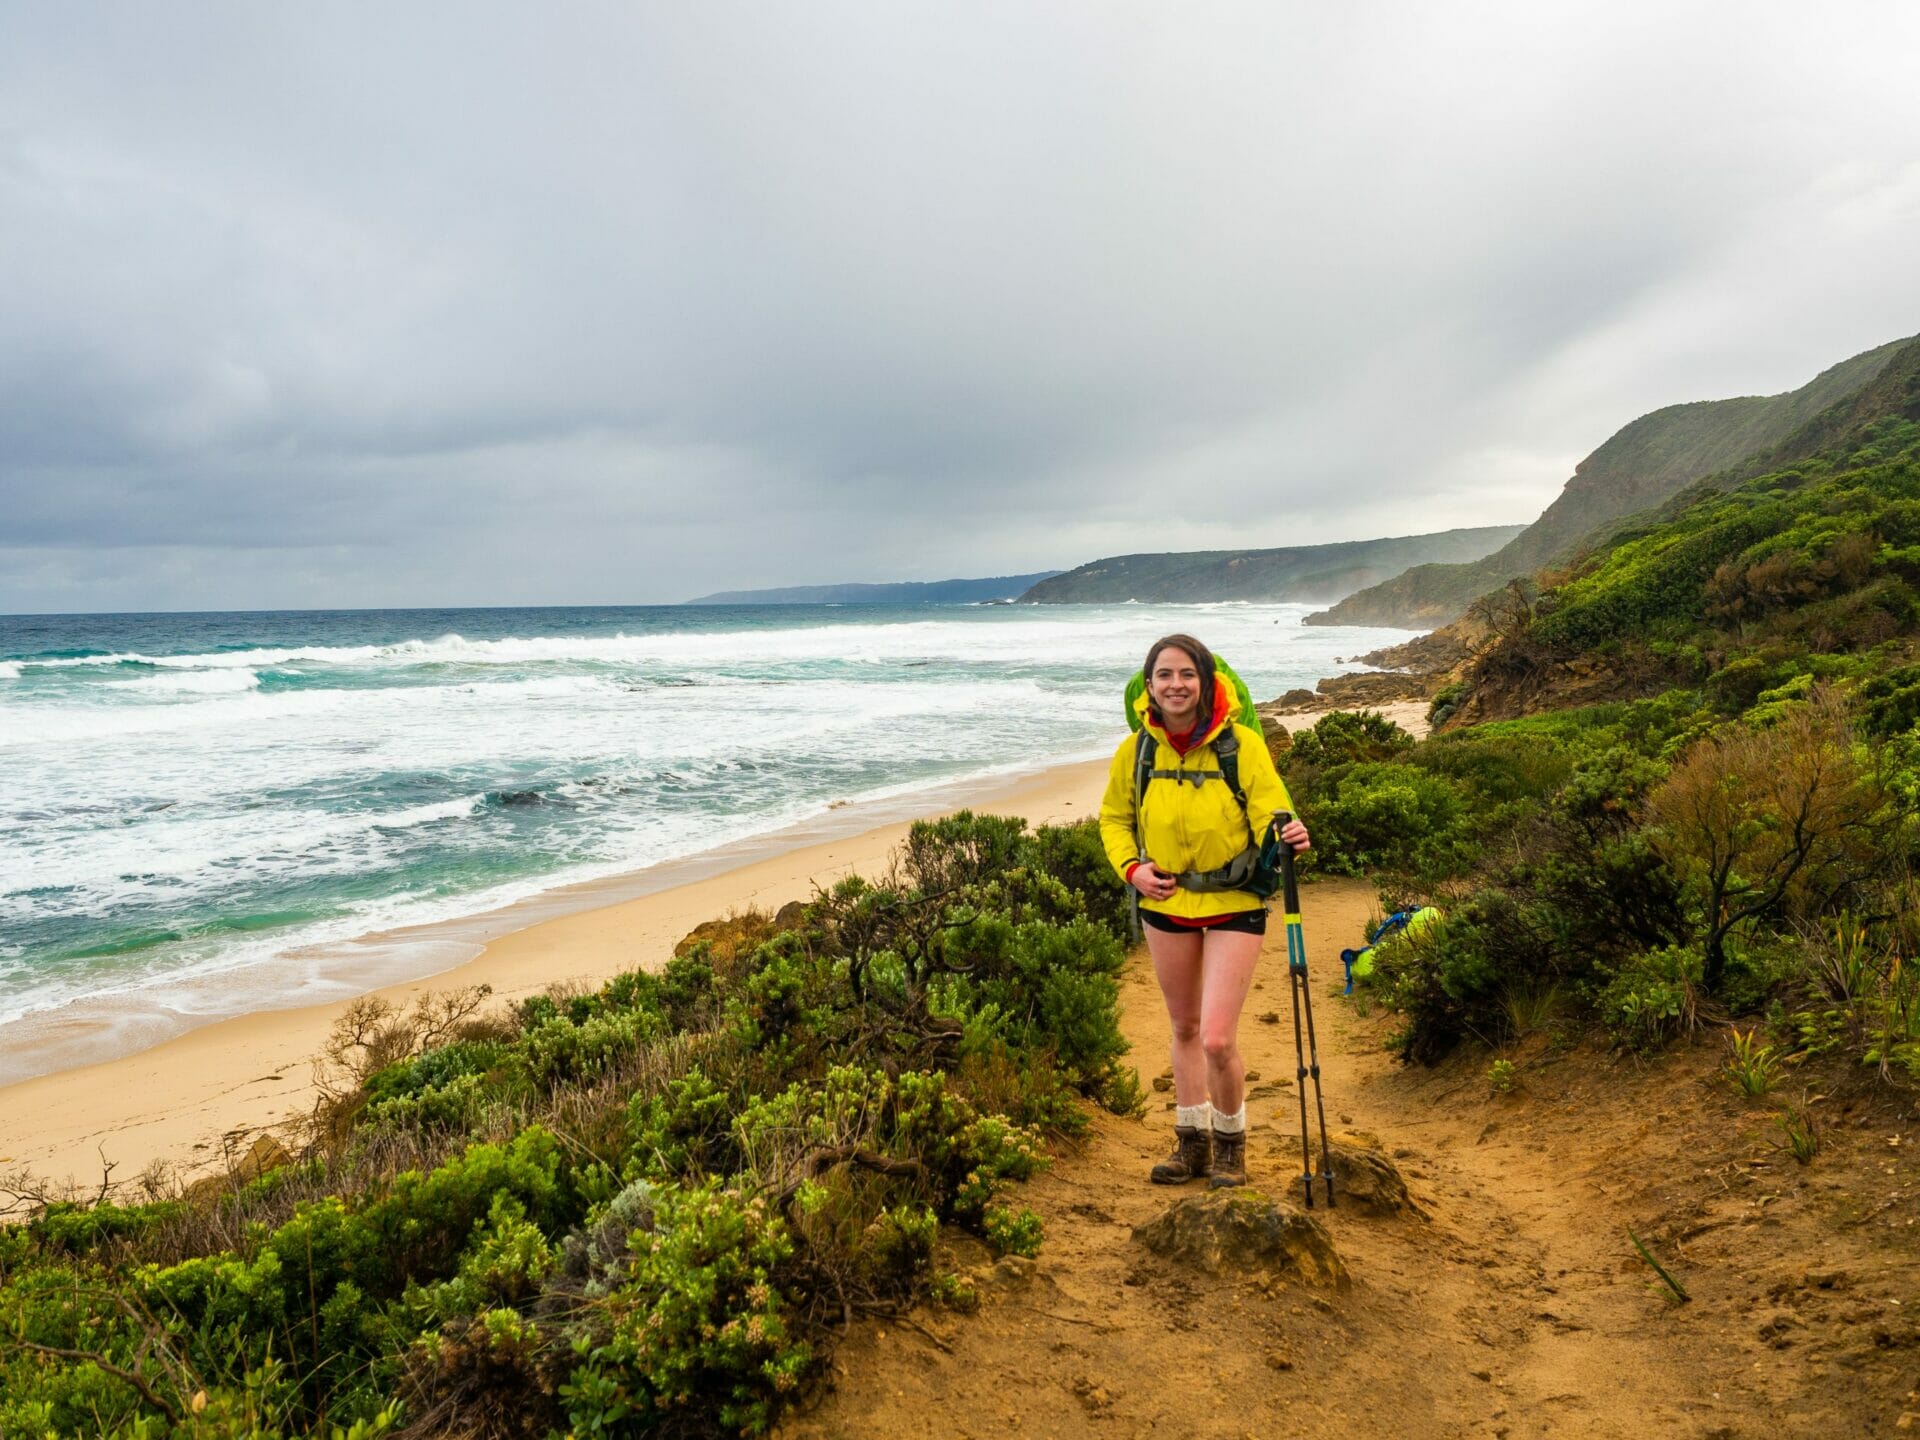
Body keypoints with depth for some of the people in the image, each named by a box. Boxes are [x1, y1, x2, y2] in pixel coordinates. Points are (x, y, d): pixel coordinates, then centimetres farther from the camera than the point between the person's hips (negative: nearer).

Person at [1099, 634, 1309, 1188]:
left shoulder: (1241, 743, -15)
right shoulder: (1135, 750, -5)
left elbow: (1269, 814, -15)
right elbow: (1114, 818, 9)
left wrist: (1288, 838, -38)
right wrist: (1130, 868, -6)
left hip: (1233, 905, -4)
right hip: (1164, 905, 4)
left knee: (1217, 1039, -9)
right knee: (1184, 1029, 17)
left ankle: (1231, 1145, 18)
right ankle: (1192, 1142, 34)